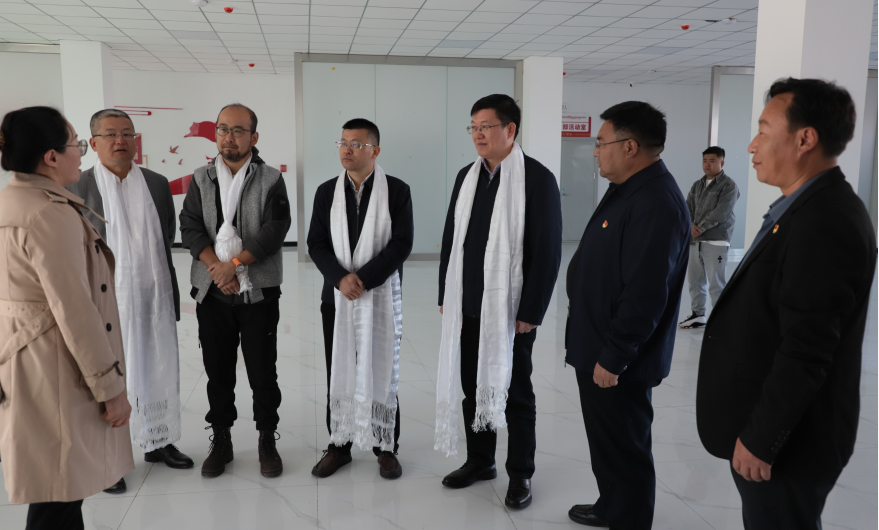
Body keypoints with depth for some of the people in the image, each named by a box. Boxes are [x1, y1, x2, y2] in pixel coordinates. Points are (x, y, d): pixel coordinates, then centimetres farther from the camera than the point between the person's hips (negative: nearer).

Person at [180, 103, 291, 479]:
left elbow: (274, 231, -11)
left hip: (259, 292, -2)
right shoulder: (201, 179, 9)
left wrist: (234, 263, -17)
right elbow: (190, 227, -1)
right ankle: (220, 441, 25)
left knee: (262, 370, 3)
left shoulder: (271, 180, 0)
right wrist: (216, 268, -14)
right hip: (212, 292, 3)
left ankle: (267, 441, 19)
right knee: (218, 370, 11)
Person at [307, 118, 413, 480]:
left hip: (381, 297, -2)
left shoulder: (397, 191, -3)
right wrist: (340, 278, -15)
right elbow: (316, 245, 2)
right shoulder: (327, 192, 5)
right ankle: (339, 445, 23)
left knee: (382, 373, 5)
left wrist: (363, 278, -18)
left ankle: (386, 447, 18)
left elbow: (402, 244, -10)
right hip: (337, 297, 3)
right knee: (338, 373, 9)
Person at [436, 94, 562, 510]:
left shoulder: (538, 179, -10)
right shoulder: (467, 176, 8)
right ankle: (480, 460, 33)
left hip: (512, 309, -5)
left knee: (514, 393, 8)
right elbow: (451, 239, 13)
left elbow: (548, 251, -12)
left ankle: (520, 474, 24)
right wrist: (446, 295, 10)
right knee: (473, 387, 15)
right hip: (467, 306, 5)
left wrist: (531, 312, -14)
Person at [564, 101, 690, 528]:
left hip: (617, 363, -10)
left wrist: (613, 358, -22)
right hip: (596, 349, 10)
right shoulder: (627, 190, 10)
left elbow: (645, 296, -28)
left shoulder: (656, 203, -24)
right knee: (606, 441, 24)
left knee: (624, 449, 5)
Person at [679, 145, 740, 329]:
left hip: (716, 242, -7)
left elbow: (721, 213, -15)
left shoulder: (729, 185, -5)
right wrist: (690, 227, -9)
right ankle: (698, 315, 24)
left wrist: (700, 228, -14)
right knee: (695, 280, 12)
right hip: (694, 240, 7)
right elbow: (688, 208, 9)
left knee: (716, 283, -6)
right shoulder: (697, 185, 16)